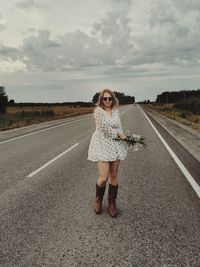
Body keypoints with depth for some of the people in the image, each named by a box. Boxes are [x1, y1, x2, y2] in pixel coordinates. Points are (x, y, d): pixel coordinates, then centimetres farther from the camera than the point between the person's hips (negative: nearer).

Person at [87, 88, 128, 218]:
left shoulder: (115, 111, 10)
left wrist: (121, 135, -14)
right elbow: (104, 127, -15)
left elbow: (119, 126, 6)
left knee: (114, 176, 7)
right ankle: (98, 200, 21)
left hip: (115, 144, 5)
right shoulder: (98, 110, -8)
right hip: (103, 144, -5)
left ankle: (112, 203, 23)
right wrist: (118, 134, -7)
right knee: (104, 177, -8)